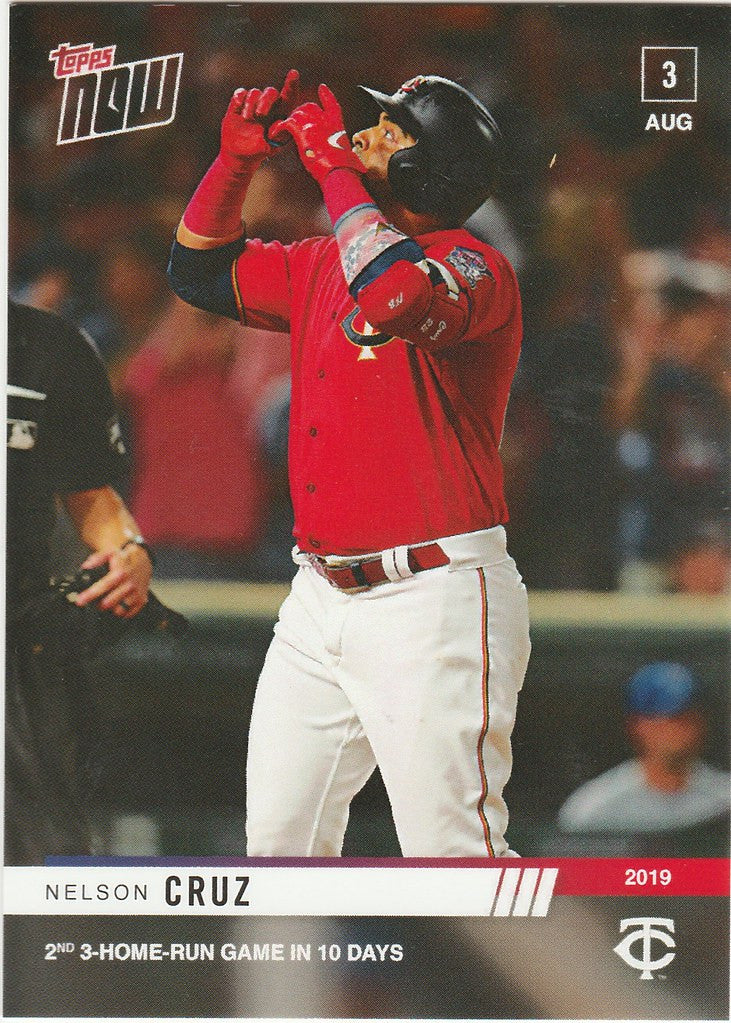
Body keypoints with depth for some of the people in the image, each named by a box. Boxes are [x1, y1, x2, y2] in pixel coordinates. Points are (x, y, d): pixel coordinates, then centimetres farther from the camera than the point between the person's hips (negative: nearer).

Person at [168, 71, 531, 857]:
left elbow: (396, 296, -33)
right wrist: (236, 159, 10)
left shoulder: (473, 267, -11)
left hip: (434, 607, -9)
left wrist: (334, 166, -21)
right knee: (277, 840, 12)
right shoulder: (323, 264, 14)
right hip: (320, 602, 9)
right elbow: (200, 271, 25)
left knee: (451, 853, -11)